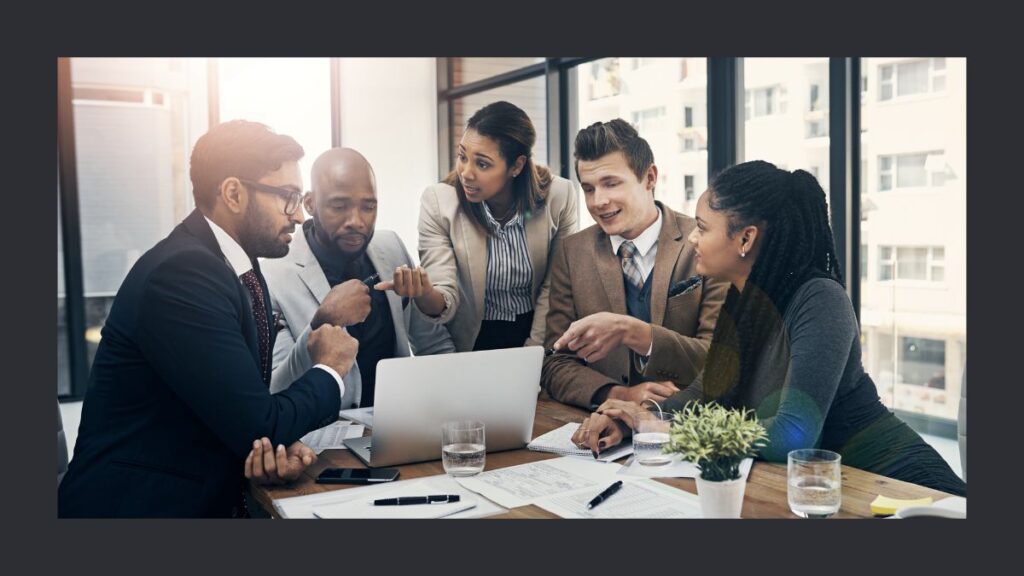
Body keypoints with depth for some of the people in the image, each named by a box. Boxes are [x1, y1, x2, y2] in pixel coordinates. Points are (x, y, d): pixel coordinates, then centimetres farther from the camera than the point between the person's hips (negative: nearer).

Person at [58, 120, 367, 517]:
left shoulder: (240, 267, 6)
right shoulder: (182, 274, -20)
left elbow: (248, 412, 7)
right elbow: (258, 428, -19)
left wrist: (280, 443, -12)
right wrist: (329, 369, -4)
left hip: (207, 497, 7)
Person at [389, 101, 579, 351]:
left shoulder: (560, 196, -12)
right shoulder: (437, 202, -14)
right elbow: (446, 303, -15)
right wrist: (425, 295, -35)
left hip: (537, 335, -1)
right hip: (474, 343, 2)